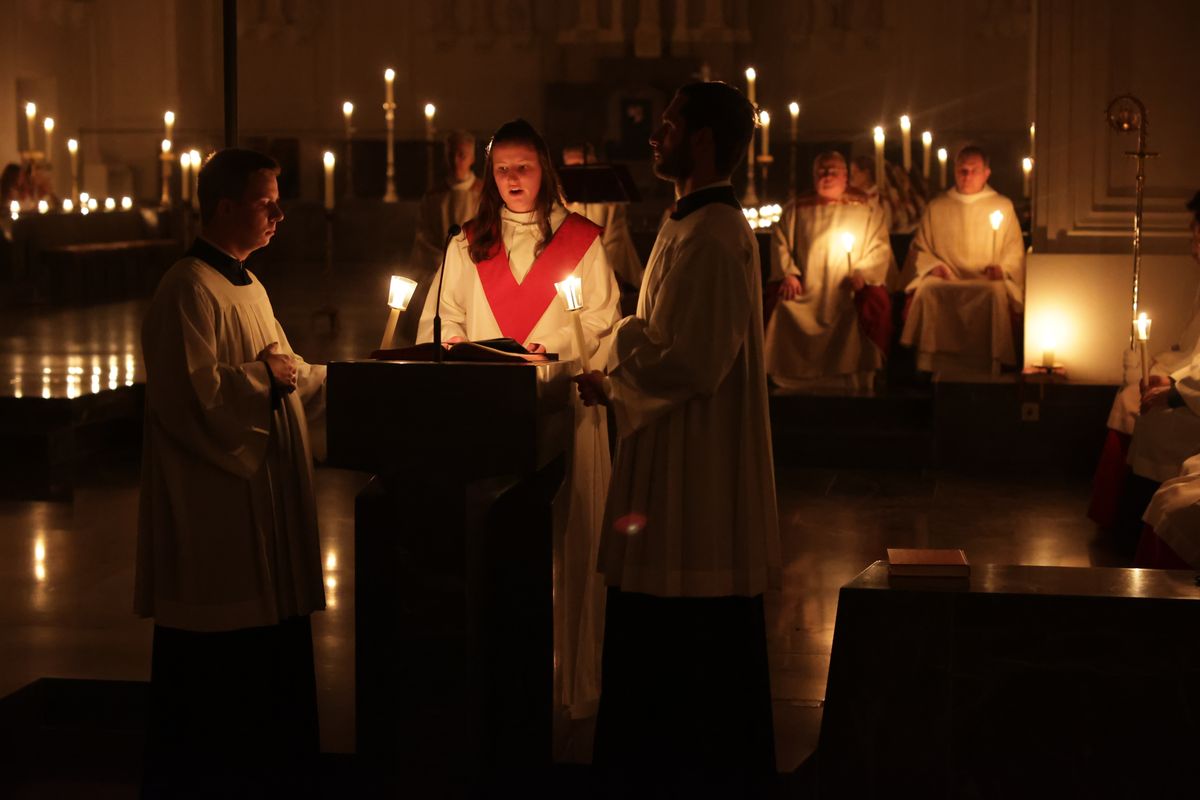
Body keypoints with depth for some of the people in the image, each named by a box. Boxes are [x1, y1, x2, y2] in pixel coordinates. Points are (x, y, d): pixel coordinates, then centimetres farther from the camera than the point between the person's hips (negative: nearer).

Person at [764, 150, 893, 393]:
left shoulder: (867, 209, 10)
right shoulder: (796, 209, 15)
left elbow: (880, 248, 4)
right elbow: (780, 242, 11)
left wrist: (862, 274, -11)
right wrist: (787, 273, -4)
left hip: (850, 293, -1)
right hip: (806, 294, 2)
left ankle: (861, 391, -15)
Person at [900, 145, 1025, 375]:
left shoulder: (1003, 206, 15)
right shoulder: (936, 207, 19)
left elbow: (1015, 251, 11)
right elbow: (919, 248, 19)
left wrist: (1001, 268, -10)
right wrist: (932, 265, -2)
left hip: (987, 280, -1)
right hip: (945, 279, 1)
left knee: (996, 293, -37)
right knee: (926, 290, -34)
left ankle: (988, 370, -33)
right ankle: (929, 368, -32)